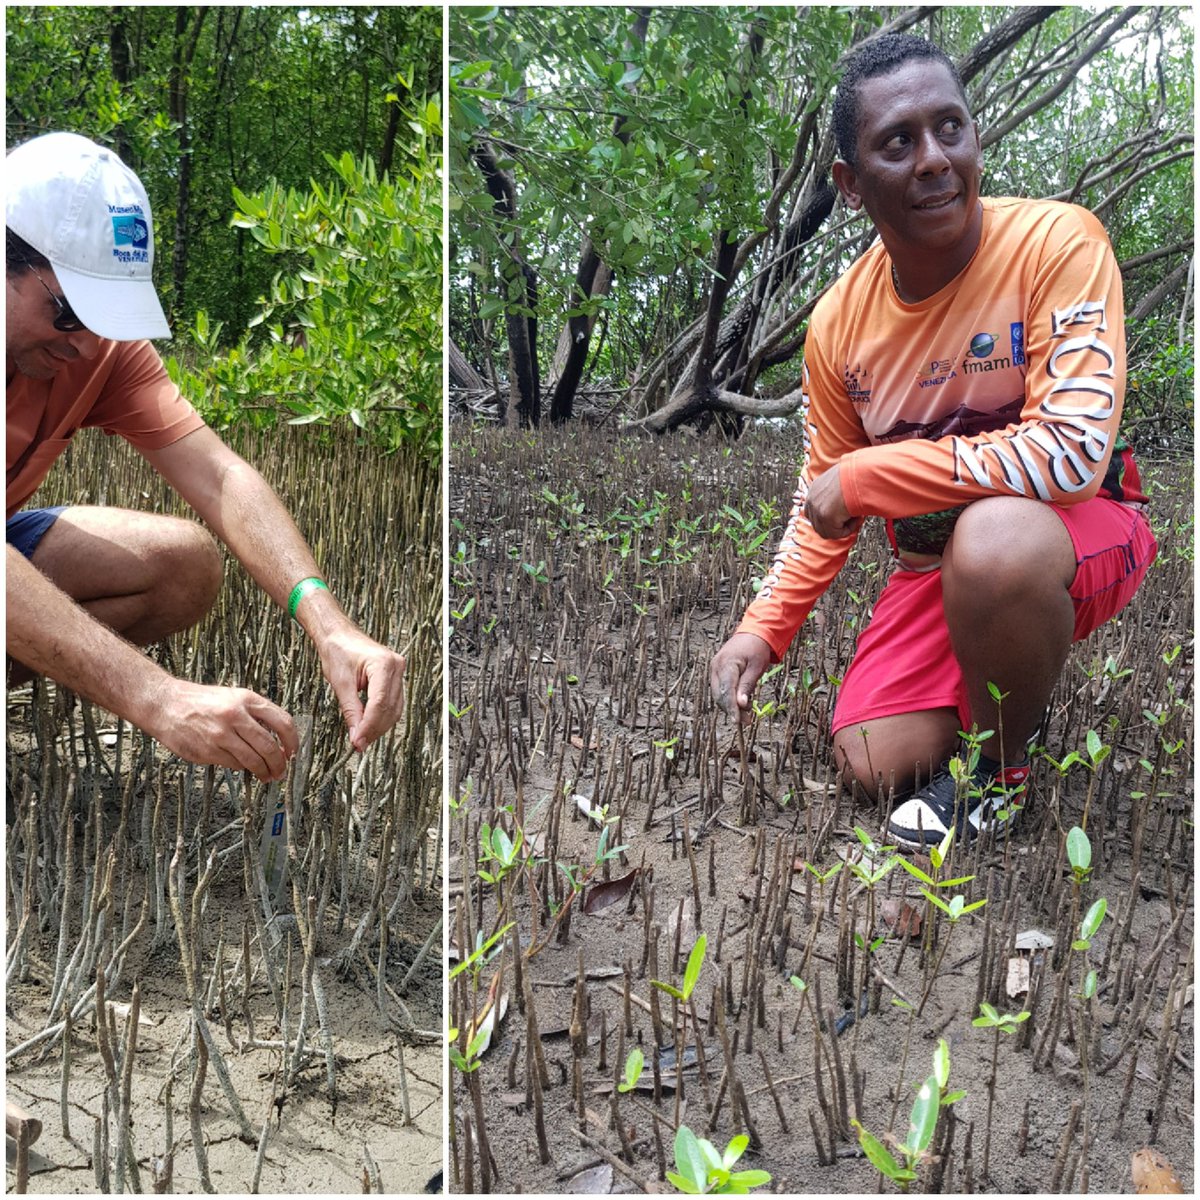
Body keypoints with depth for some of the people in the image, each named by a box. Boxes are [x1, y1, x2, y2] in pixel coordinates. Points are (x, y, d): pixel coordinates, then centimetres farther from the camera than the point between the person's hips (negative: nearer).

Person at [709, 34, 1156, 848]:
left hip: (1079, 536, -4)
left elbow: (1075, 450, -33)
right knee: (874, 766, -7)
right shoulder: (840, 322, -8)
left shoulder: (1056, 244, -22)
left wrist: (866, 473, -26)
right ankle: (1001, 674, 25)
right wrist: (765, 629, -7)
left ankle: (999, 768, -9)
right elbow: (825, 500, 5)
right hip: (937, 564, 5)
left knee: (993, 538, -38)